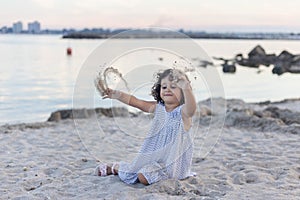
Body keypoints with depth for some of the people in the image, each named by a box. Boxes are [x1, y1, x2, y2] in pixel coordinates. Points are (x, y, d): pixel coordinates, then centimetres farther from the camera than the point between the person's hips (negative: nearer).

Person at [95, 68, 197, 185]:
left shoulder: (183, 112, -17)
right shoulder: (158, 108, 3)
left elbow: (191, 108, -40)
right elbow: (137, 102, 9)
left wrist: (186, 88, -57)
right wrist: (118, 95, 0)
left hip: (173, 162, -6)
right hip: (154, 156, 6)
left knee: (144, 177, -23)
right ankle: (115, 168, 46)